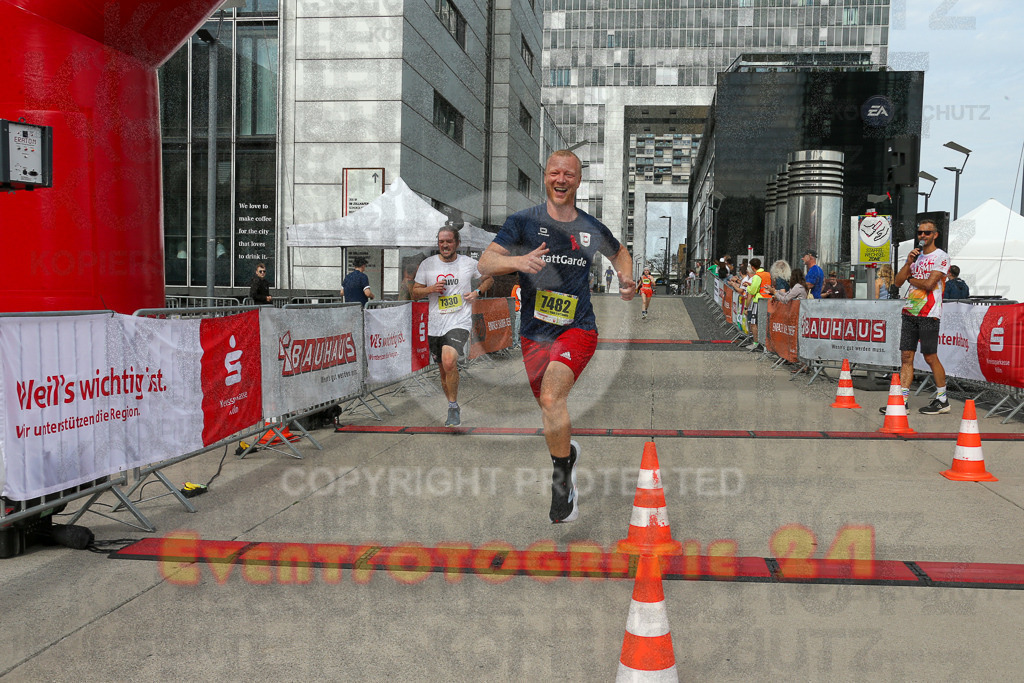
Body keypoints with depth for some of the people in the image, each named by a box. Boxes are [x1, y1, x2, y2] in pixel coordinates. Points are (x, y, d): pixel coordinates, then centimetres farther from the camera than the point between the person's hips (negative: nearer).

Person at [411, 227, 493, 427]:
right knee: (444, 371, 11)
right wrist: (431, 289, -11)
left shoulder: (468, 263, 2)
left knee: (449, 363, -26)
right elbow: (415, 292, 9)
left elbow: (488, 278, 19)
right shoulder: (427, 264, 4)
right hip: (435, 325, 3)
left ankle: (453, 407, -9)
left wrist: (477, 292, 0)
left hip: (460, 322, -3)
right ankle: (454, 411, 31)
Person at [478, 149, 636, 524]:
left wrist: (626, 281, 4)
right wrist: (517, 260, -32)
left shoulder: (592, 228, 4)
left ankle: (561, 477, -7)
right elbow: (485, 263, -12)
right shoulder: (523, 221, -2)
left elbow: (621, 253, 25)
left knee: (551, 397, -25)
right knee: (548, 408, 16)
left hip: (578, 328, -2)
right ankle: (567, 454, 47)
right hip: (534, 334, 2)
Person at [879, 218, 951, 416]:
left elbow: (928, 284, -15)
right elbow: (898, 282, 10)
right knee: (906, 356, 3)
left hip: (929, 314, -7)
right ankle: (903, 400, 4)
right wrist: (909, 262, -3)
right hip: (910, 312, 7)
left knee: (930, 357, -4)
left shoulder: (941, 257, -4)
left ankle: (942, 400, 8)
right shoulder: (915, 255, 17)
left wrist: (911, 278, 2)